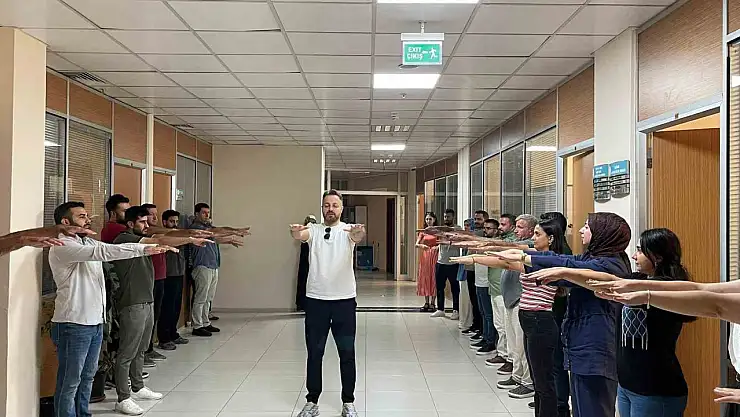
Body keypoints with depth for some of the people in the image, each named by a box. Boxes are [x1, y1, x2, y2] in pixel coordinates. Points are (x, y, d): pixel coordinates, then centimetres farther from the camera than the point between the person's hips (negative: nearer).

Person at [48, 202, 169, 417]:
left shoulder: (88, 242, 13)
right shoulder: (62, 247, -14)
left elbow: (110, 250, 3)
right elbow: (102, 252, -26)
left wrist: (153, 246, -10)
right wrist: (144, 249, -28)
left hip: (95, 322, 9)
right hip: (73, 324, -9)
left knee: (88, 376, 18)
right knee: (69, 382, 2)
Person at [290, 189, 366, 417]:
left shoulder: (348, 230, 0)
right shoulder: (313, 229, 4)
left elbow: (357, 237, -23)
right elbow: (301, 235, -19)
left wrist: (359, 234, -48)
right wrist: (295, 233, -43)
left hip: (344, 299, -1)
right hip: (315, 299, 1)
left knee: (347, 353, 7)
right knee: (314, 353, 9)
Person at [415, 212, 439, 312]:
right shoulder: (423, 232, 11)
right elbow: (416, 244, 1)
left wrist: (438, 246, -23)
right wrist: (422, 245, -19)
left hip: (434, 256, -3)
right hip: (425, 256, 3)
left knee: (433, 278, -2)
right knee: (425, 278, 4)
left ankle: (433, 303, 5)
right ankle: (426, 303, 12)